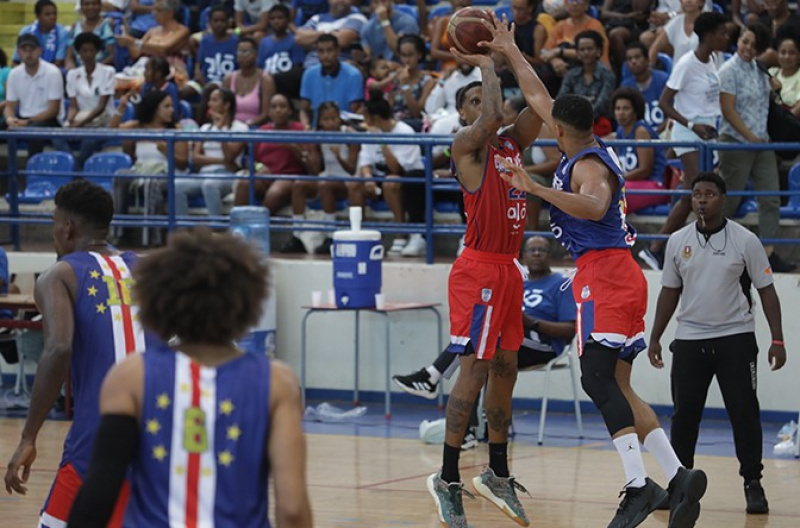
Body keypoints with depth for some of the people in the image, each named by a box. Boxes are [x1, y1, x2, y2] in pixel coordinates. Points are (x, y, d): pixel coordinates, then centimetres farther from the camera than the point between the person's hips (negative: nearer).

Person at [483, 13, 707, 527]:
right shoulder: (592, 150, 17)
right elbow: (540, 99, 29)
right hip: (616, 274, 10)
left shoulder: (588, 166, -10)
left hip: (605, 274, -10)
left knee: (599, 379, -19)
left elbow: (594, 207, -33)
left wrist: (536, 189, -33)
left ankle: (639, 484, -30)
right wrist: (510, 53, 35)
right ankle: (678, 476, -2)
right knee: (617, 388, 7)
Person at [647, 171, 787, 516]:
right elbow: (669, 292, 14)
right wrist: (655, 338, 11)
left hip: (735, 338, -3)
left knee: (744, 412, -4)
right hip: (689, 340, 3)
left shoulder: (745, 241, -3)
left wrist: (777, 339, -8)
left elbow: (766, 290, -2)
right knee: (684, 414, 4)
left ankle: (753, 484, 2)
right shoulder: (678, 241, 5)